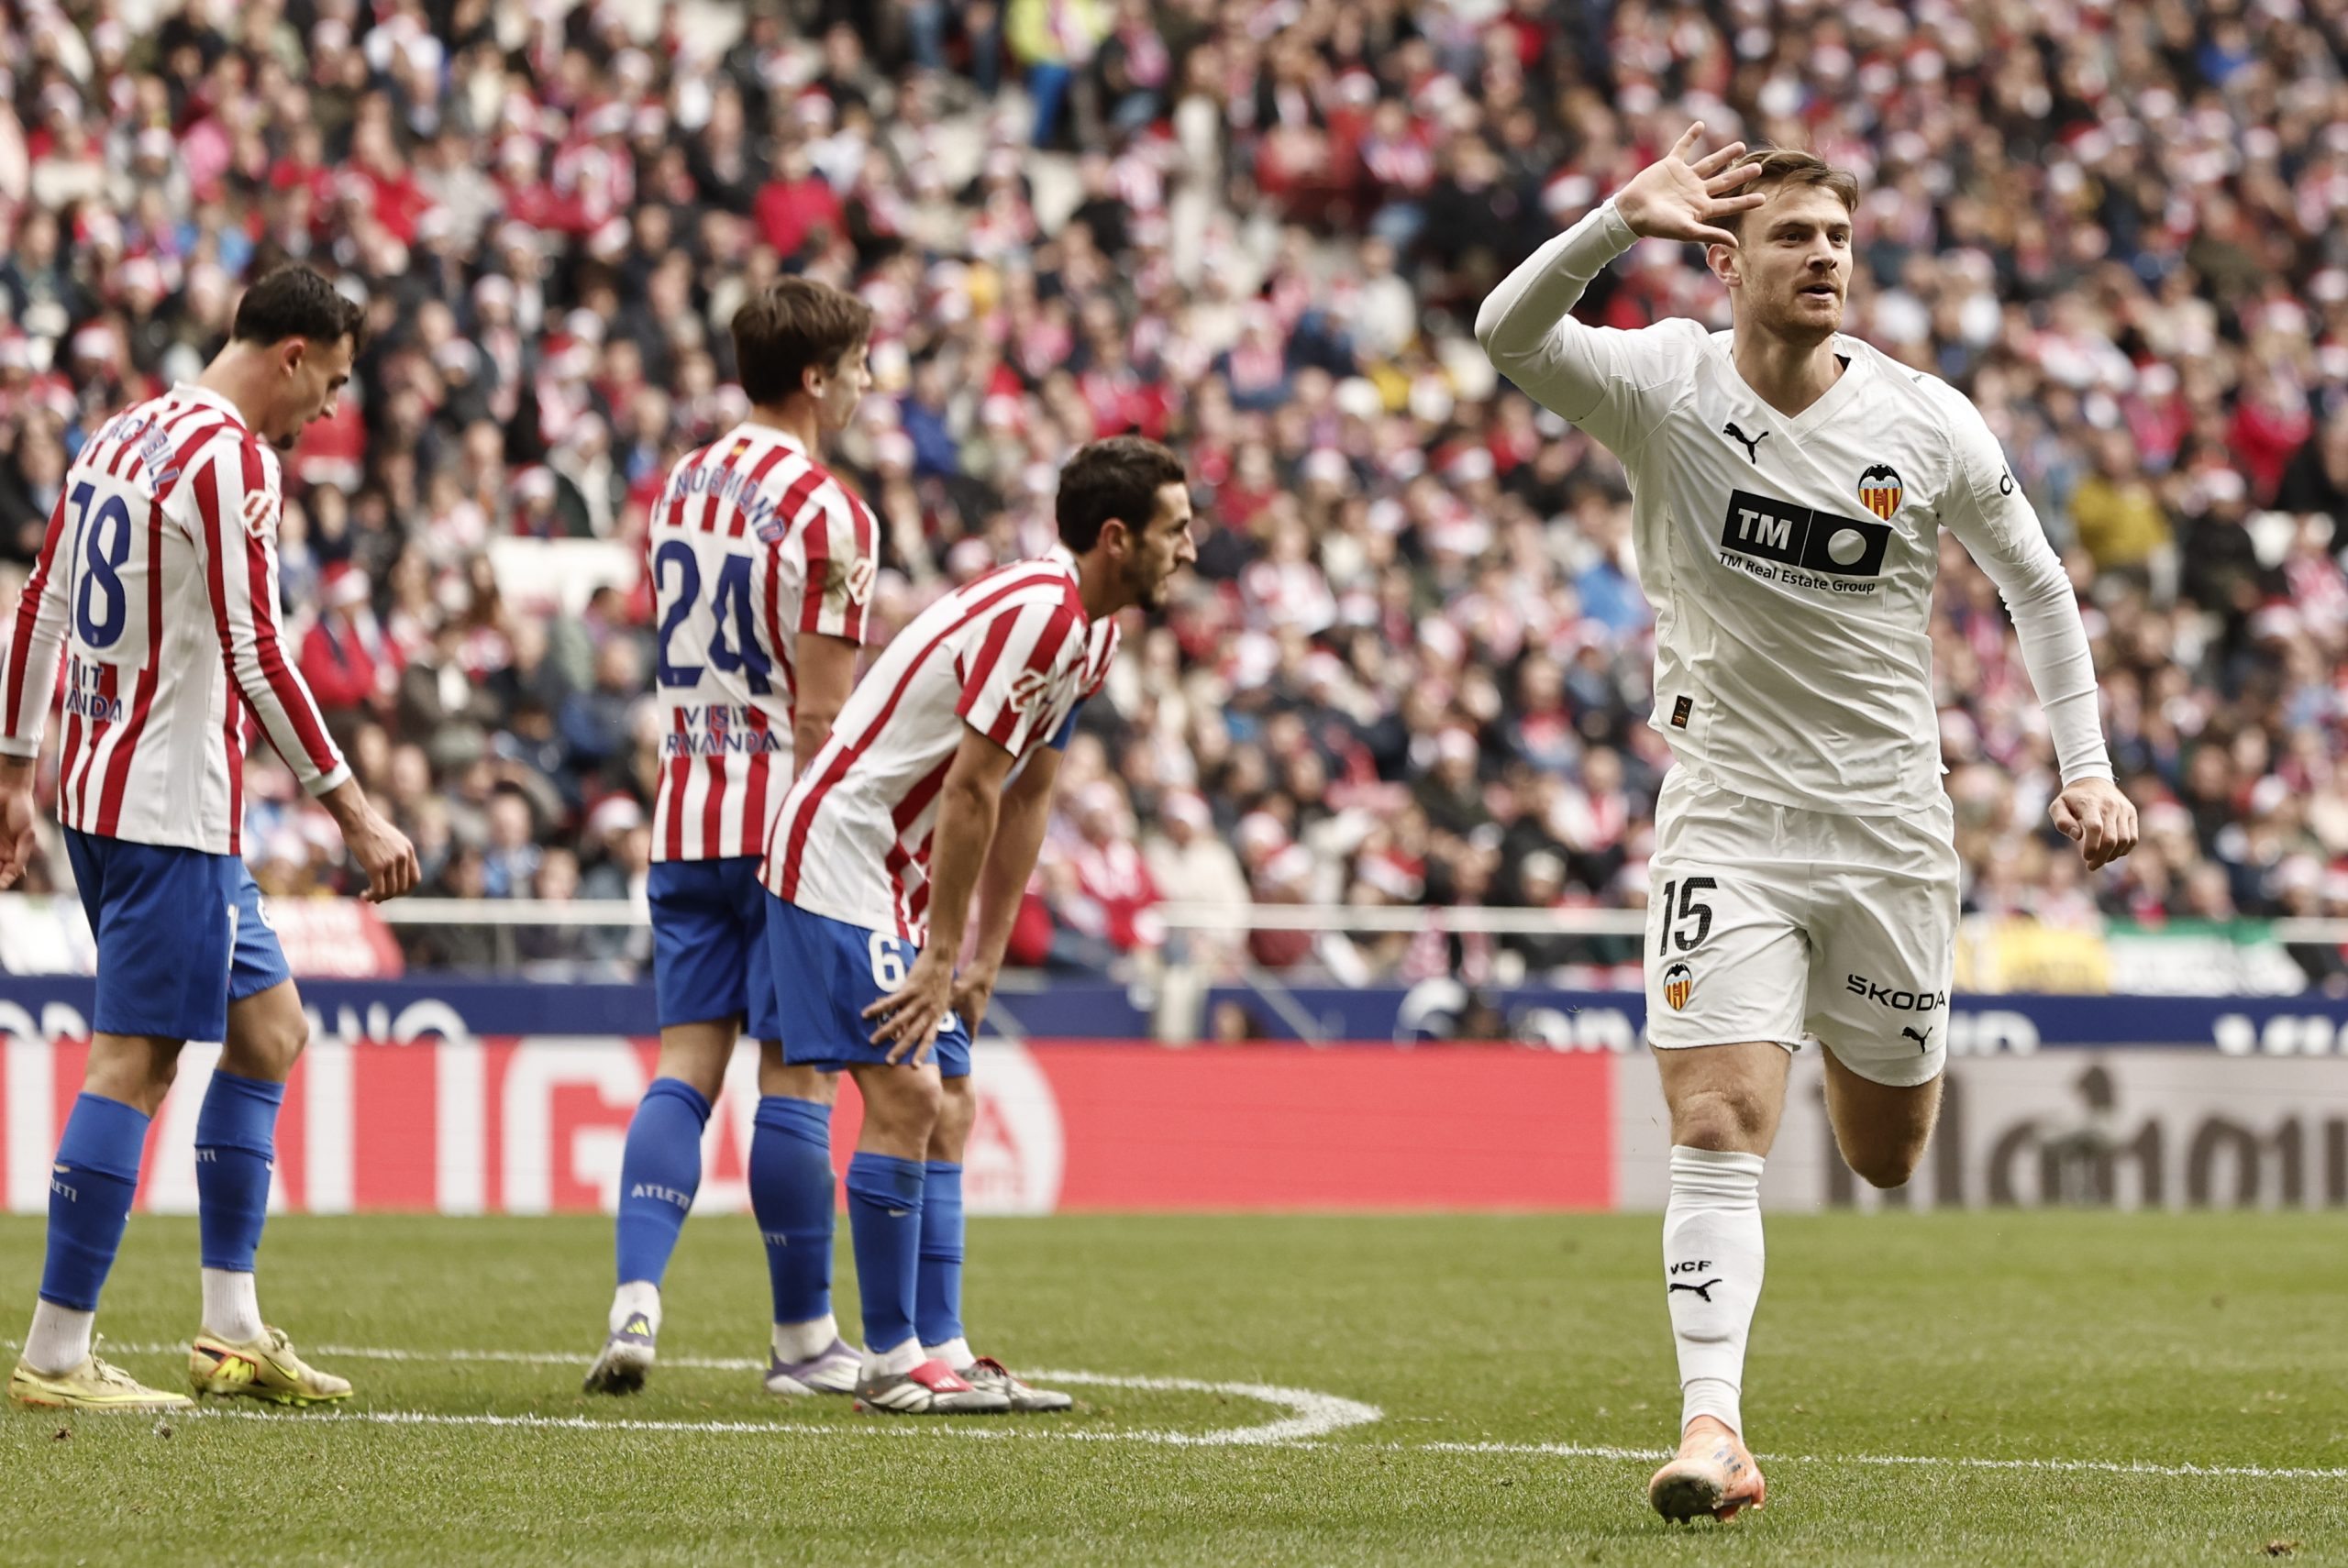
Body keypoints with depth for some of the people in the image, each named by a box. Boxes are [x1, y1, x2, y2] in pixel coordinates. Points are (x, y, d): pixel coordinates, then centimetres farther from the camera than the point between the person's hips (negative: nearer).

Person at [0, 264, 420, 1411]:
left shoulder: (121, 437, 14)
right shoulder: (232, 457, -14)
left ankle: (233, 1327, 17)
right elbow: (254, 657, -19)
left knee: (268, 1029, 16)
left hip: (99, 789, 10)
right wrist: (354, 812, -15)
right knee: (131, 1063, -8)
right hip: (171, 809, -10)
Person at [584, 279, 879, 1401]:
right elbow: (822, 708, -15)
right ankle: (802, 1338, 7)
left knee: (685, 1064, 5)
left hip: (685, 815, 7)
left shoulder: (683, 486, 11)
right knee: (794, 1075, 0)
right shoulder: (826, 514, -13)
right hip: (782, 822, -6)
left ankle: (635, 1300, -10)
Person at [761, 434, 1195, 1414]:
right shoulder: (1034, 615, -22)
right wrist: (941, 959, -18)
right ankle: (892, 1361, -8)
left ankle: (940, 1350, 9)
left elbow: (1026, 799, 14)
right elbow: (969, 792, -21)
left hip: (906, 881, 10)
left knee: (947, 1111, 8)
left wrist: (980, 959, 12)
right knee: (904, 1095, -13)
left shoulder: (1090, 632, 10)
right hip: (839, 850, -10)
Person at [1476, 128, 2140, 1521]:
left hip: (1891, 828, 2)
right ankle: (1713, 1424, -17)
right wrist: (1620, 223, -43)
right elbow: (1508, 334, -27)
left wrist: (2088, 768, 4)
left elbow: (2037, 581, 10)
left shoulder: (1932, 425, -5)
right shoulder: (1662, 388, -9)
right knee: (1720, 1131, -16)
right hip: (1727, 820, -2)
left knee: (1885, 1158, 14)